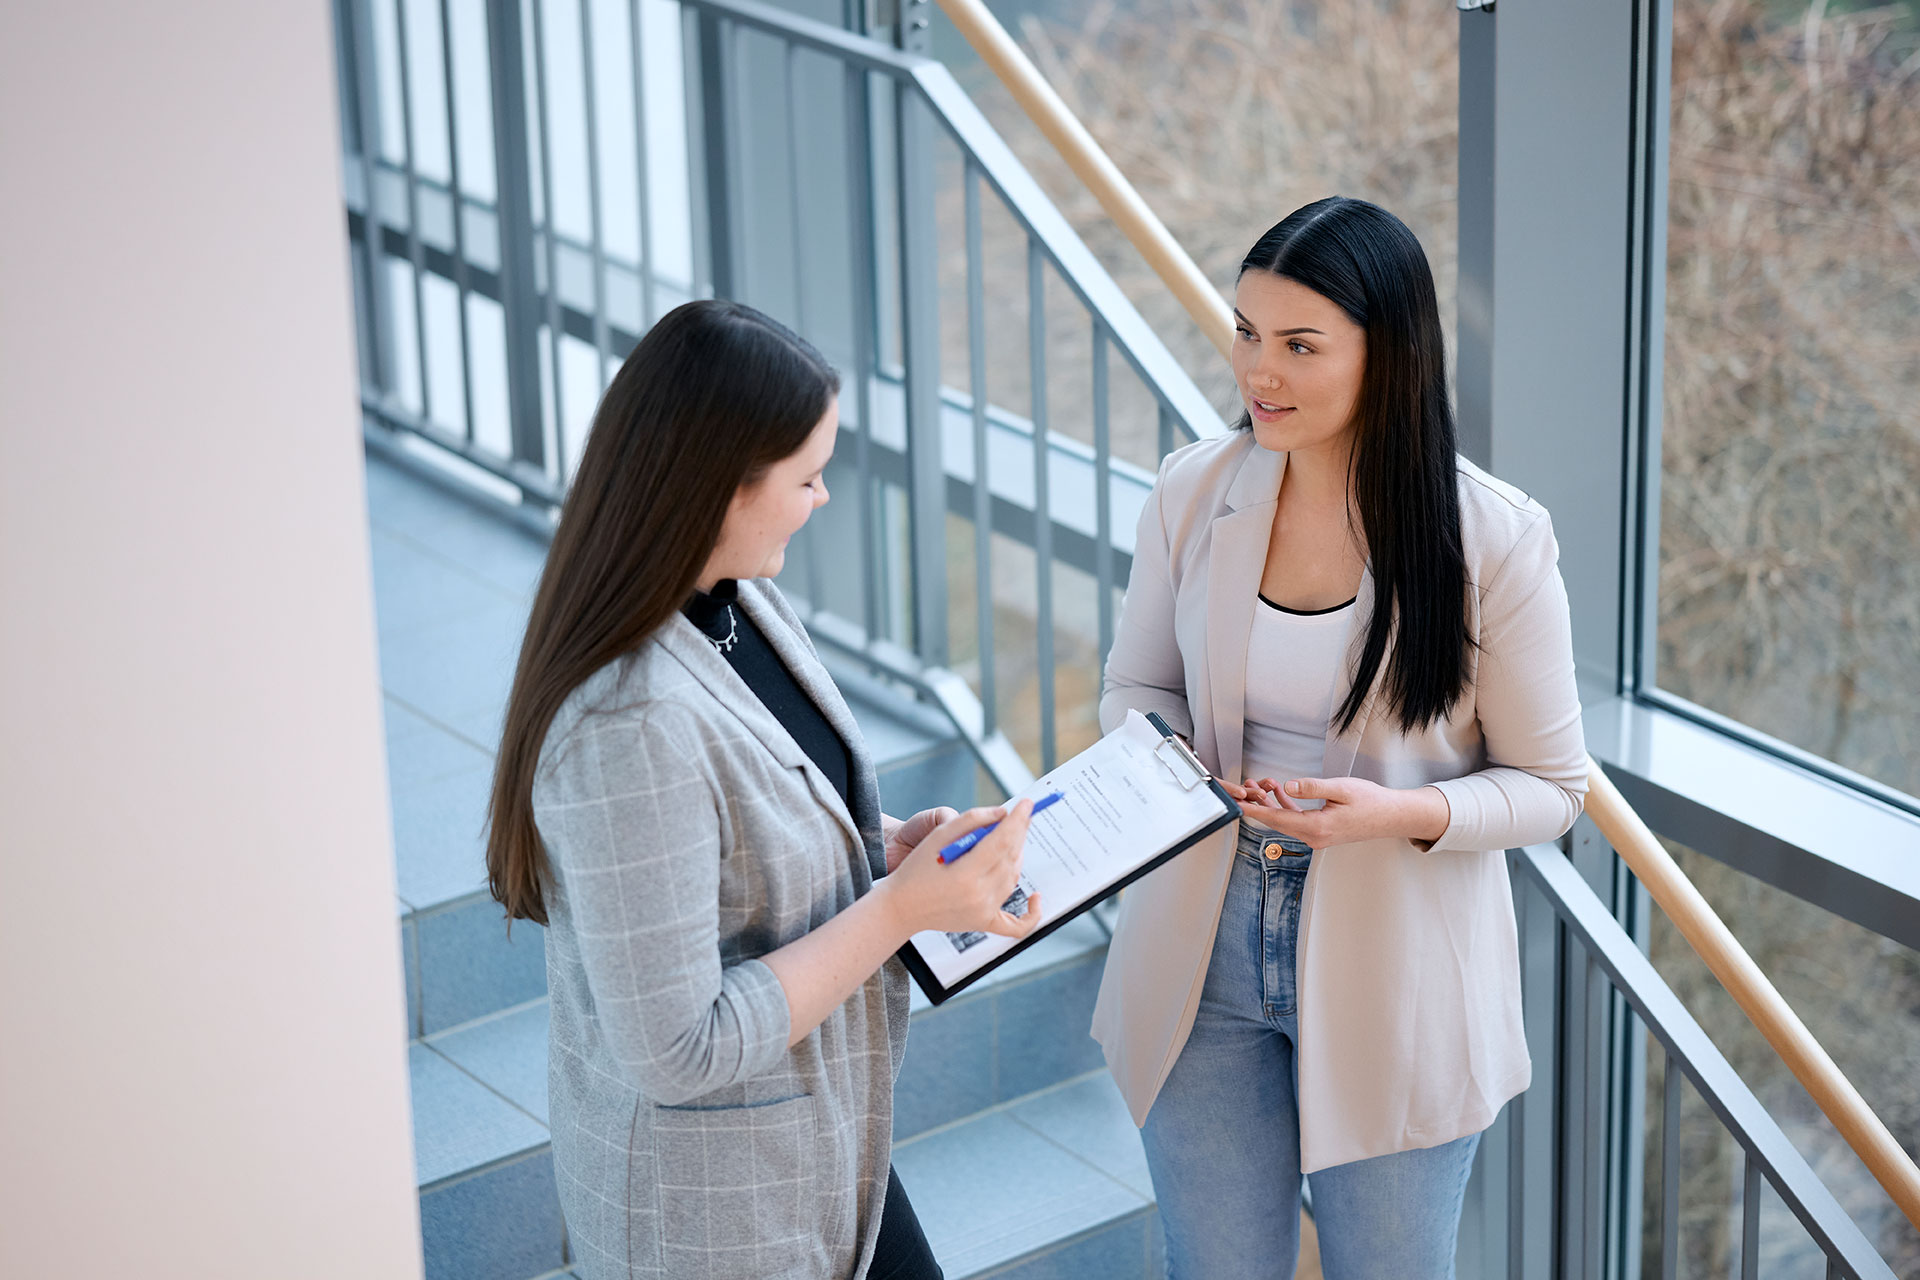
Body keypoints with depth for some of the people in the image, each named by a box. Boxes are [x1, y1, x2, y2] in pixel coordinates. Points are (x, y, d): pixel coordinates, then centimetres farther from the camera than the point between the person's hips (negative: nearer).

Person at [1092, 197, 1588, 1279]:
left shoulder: (1495, 539, -15)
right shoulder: (1193, 492, -5)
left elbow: (1550, 785, -7)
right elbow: (1137, 686, 10)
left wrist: (1405, 811, -25)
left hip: (1395, 977, -3)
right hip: (1205, 953, 3)